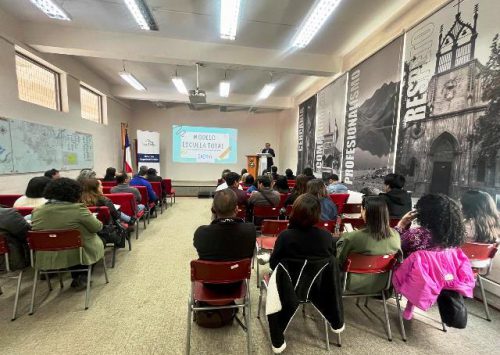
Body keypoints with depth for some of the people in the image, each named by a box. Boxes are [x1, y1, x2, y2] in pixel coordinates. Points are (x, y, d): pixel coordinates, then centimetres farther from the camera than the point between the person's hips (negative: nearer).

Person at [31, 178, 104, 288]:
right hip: (76, 255, -5)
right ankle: (82, 276, 20)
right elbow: (97, 227, -12)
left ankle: (77, 277, 30)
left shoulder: (37, 211, -5)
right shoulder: (78, 209, -21)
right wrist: (89, 217, 10)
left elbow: (34, 230, 12)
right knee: (97, 239, 20)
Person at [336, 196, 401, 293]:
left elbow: (339, 259, -13)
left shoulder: (354, 237, -30)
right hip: (383, 284, 5)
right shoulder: (395, 235, -16)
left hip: (357, 286, -4)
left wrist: (344, 236, 0)